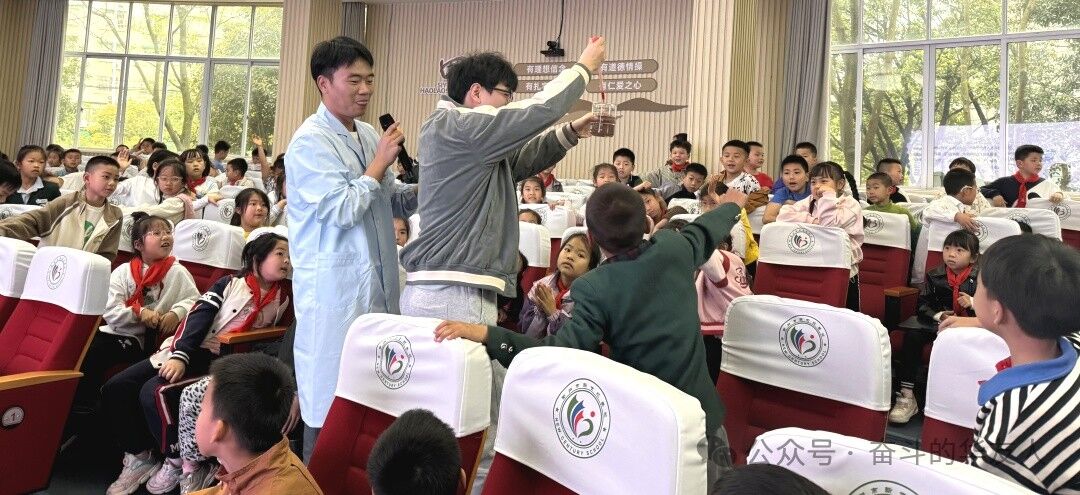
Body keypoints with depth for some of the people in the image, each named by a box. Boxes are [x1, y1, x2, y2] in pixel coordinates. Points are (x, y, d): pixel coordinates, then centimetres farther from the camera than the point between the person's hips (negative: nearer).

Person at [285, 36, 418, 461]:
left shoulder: (368, 134, 12)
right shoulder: (310, 142, -11)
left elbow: (391, 202, 17)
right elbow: (343, 210, -19)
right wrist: (380, 163, -10)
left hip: (378, 280, 8)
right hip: (335, 286, -8)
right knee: (331, 396, 1)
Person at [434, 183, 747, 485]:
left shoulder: (594, 288, -21)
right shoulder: (674, 249, -7)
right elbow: (705, 231, 16)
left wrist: (485, 334, -33)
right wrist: (731, 206, 39)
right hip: (701, 412, 4)